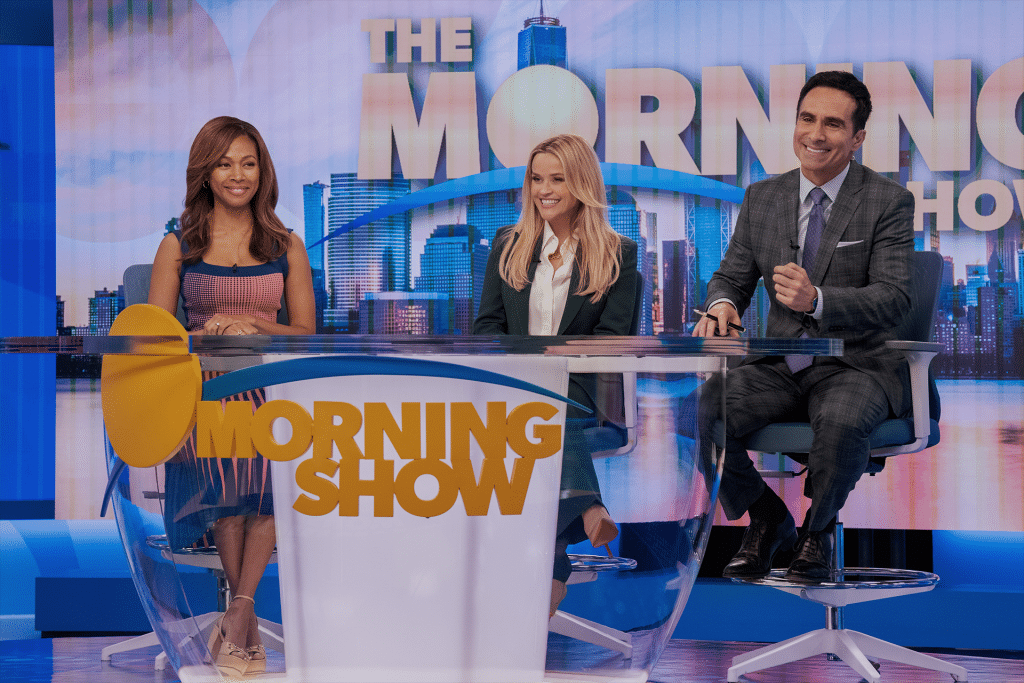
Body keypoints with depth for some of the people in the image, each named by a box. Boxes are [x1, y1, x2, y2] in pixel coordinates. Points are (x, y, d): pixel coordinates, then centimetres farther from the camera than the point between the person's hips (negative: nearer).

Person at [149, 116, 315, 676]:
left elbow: (306, 334, 11)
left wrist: (252, 324, -8)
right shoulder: (178, 246, 10)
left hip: (272, 383, 1)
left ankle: (239, 611, -24)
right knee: (225, 470, -32)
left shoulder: (286, 247, 13)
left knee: (274, 462, -33)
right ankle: (248, 627, -21)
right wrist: (213, 333, -10)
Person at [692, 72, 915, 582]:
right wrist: (722, 303, -13)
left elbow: (894, 300, -14)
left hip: (857, 365, -4)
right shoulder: (762, 198, 10)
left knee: (841, 420, -39)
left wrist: (817, 300, -32)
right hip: (779, 365, 4)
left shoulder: (890, 202, -4)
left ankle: (818, 530, -6)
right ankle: (767, 519, 5)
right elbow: (733, 276, 14)